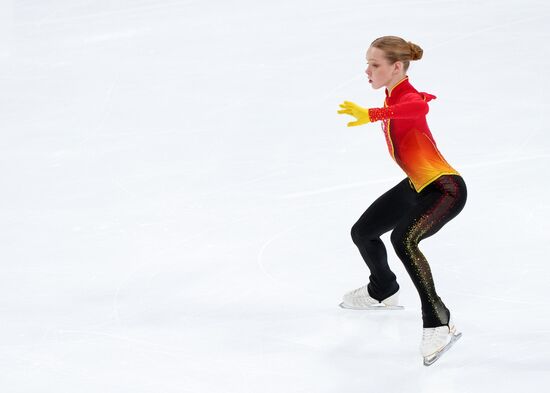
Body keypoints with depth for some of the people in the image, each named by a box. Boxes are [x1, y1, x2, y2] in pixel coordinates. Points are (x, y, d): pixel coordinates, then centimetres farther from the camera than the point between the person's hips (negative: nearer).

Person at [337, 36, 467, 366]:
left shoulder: (408, 97, -25)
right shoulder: (395, 95, 1)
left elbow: (420, 106, -53)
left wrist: (371, 115, -63)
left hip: (446, 190, -10)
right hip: (417, 186, 10)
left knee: (403, 239, -36)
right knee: (362, 232, 22)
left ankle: (439, 324, -31)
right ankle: (383, 292, 51)